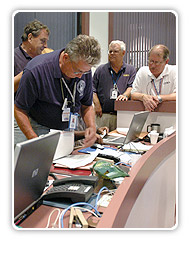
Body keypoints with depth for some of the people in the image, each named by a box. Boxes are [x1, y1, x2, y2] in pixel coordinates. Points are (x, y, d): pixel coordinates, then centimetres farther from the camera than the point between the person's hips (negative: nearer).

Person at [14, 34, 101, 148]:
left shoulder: (85, 71, -4)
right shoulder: (36, 71, -20)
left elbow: (87, 106, 8)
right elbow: (20, 110, -13)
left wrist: (92, 126, -11)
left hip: (68, 130, 2)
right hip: (40, 131, -1)